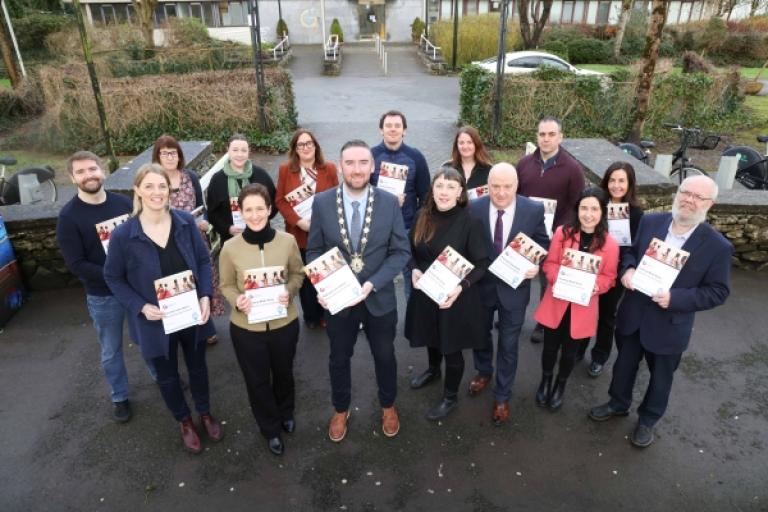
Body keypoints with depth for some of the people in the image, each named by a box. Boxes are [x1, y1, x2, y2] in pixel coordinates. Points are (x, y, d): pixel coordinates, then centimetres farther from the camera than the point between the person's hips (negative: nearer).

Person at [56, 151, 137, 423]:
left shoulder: (124, 203, -5)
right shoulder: (69, 216, -12)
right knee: (111, 351, 15)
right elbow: (75, 264, -13)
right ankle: (119, 398, 35)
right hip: (102, 295, -2)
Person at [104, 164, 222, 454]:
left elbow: (203, 260, -2)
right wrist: (142, 307, -17)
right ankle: (184, 422, 46)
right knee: (167, 376, 19)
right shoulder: (123, 235, -18)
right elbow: (113, 278, -5)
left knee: (198, 367, 23)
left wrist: (205, 296, -15)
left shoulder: (186, 222, -12)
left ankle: (205, 413, 50)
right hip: (155, 320, -1)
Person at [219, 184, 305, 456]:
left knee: (284, 373, 26)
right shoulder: (230, 247, -16)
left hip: (284, 323, 1)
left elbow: (298, 273, 0)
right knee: (257, 381, 18)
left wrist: (289, 291, -20)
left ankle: (286, 413, 58)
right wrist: (237, 300, -23)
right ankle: (270, 429, 45)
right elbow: (226, 285, -2)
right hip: (246, 327, -1)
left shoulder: (287, 241, -15)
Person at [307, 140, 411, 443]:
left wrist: (372, 284, -21)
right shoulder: (321, 203, -11)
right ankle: (340, 410, 47)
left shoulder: (389, 203, -12)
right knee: (339, 359, 20)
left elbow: (401, 252, -9)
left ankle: (388, 406, 48)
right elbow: (314, 251, -2)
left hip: (379, 297, 0)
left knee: (385, 357, 20)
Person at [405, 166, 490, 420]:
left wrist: (461, 286, -29)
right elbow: (412, 251, 7)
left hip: (454, 296, -4)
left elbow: (482, 264, -15)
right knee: (431, 336, 27)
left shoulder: (470, 222, -19)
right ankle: (433, 369, 58)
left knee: (451, 347, 12)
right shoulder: (423, 216, -5)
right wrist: (414, 270, -13)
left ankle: (450, 397, 35)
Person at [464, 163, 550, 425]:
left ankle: (502, 397, 34)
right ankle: (484, 372, 54)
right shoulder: (474, 208, -14)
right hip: (482, 285, 1)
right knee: (480, 334, 23)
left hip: (514, 287, -1)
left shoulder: (534, 210, -14)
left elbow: (543, 244, -2)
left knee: (508, 345, 13)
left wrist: (536, 265, -20)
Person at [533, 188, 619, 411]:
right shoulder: (562, 233, -10)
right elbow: (549, 263, -4)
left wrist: (595, 286, -22)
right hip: (556, 303, 0)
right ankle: (545, 380, 41)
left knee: (570, 351, 17)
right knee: (550, 346, 14)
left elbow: (609, 277, -2)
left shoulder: (610, 244, -10)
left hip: (583, 308, 0)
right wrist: (558, 279, -23)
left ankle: (560, 384, 43)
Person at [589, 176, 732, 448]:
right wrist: (628, 269, -16)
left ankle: (648, 419, 45)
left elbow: (718, 291, -13)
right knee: (624, 364, 23)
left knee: (661, 377, 20)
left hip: (669, 325, -3)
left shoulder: (718, 246, -18)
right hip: (633, 314, 3)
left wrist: (675, 298, -26)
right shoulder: (650, 222, -8)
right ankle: (618, 403, 49)